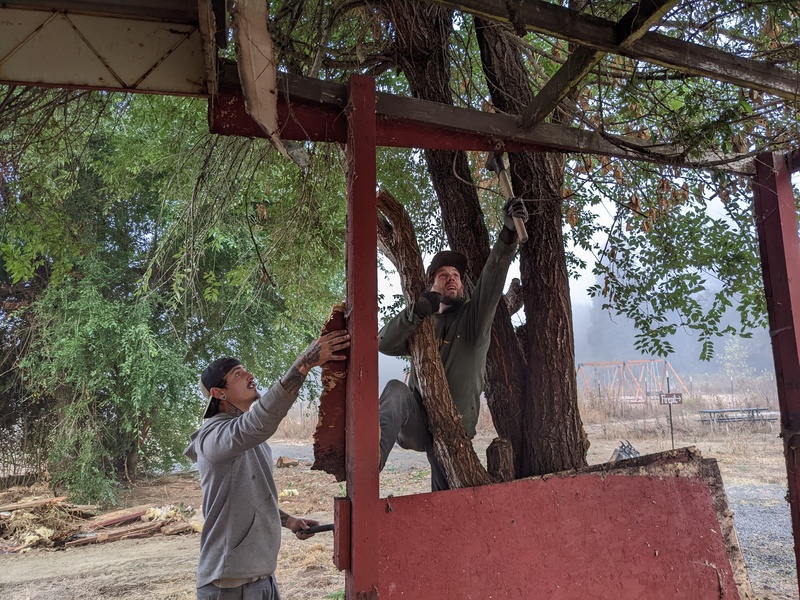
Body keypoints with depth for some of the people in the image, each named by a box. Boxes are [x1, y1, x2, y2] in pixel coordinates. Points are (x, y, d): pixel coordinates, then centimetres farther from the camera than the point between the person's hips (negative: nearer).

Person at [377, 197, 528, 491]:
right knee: (396, 390, -30)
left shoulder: (474, 317, 4)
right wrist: (414, 312, -23)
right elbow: (384, 343, -4)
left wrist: (509, 233, -33)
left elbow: (493, 278, -16)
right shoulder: (423, 324, 13)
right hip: (417, 423, 1)